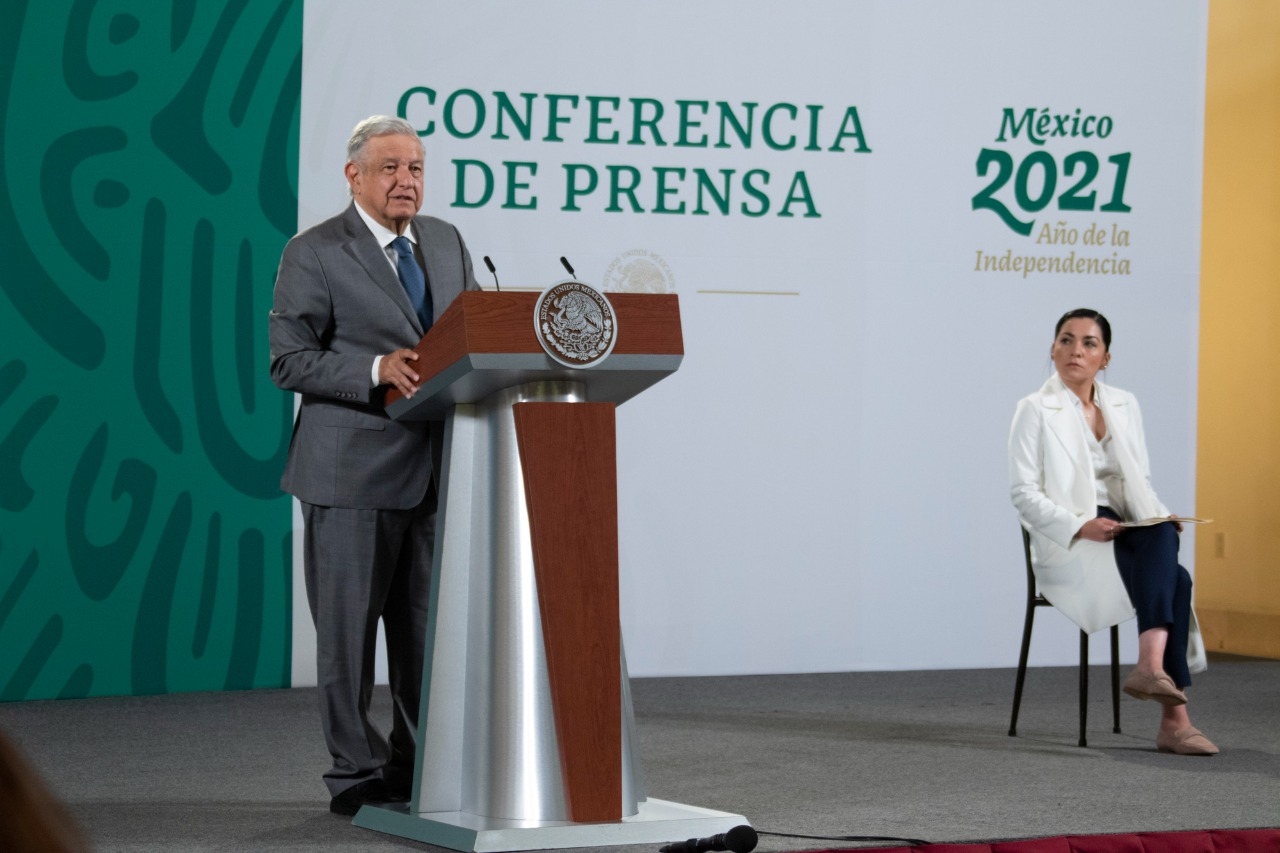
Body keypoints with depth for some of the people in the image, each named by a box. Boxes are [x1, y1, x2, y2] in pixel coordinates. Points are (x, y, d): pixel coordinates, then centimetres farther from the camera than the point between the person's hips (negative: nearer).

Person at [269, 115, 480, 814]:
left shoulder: (447, 243, 13)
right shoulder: (314, 254, -5)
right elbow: (288, 361, -9)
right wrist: (377, 372, -21)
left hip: (436, 466, 5)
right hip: (353, 472, -5)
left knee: (429, 626, 9)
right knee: (349, 627, 1)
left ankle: (418, 768, 19)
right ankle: (357, 775, 10)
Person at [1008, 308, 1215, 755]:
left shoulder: (1125, 405, 15)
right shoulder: (1036, 410, -1)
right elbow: (1023, 492, -7)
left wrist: (1161, 518, -4)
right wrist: (1081, 526, -21)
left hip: (1125, 534, 5)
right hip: (1067, 545, -5)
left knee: (1162, 535, -32)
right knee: (1173, 578, -30)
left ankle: (1152, 667, -43)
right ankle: (1174, 717, -39)